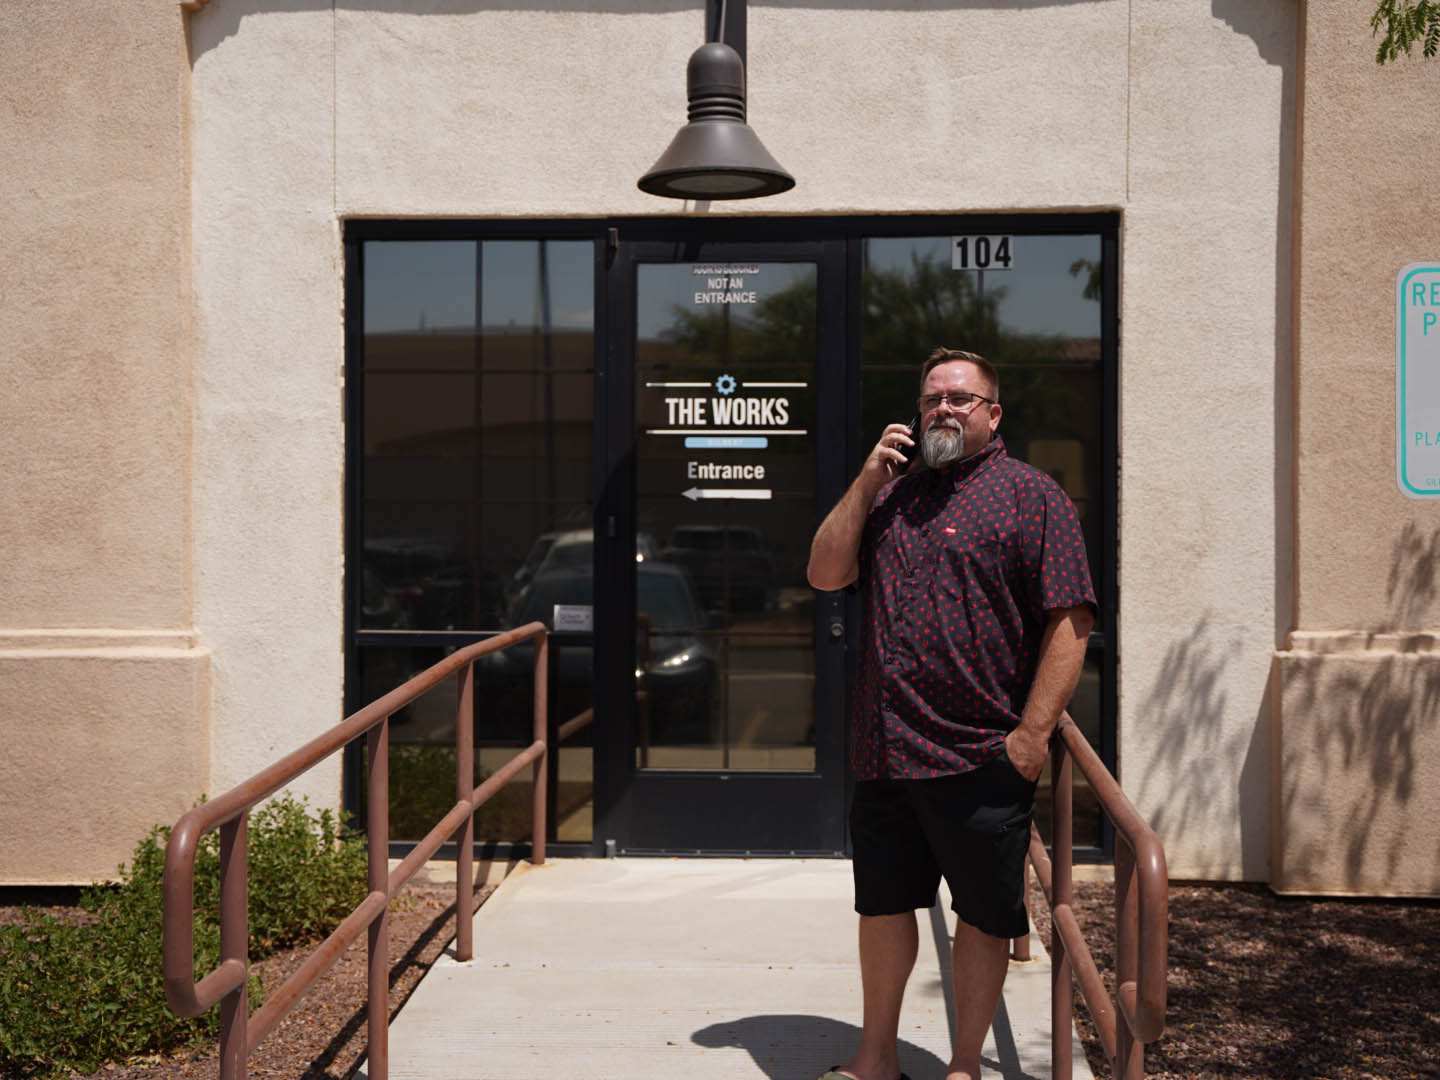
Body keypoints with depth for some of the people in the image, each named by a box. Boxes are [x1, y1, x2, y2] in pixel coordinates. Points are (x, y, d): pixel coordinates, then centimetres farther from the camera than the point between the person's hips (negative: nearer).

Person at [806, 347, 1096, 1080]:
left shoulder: (1032, 495, -2)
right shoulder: (891, 495, 16)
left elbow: (1069, 620, -9)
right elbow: (825, 574, 8)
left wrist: (1033, 731, -15)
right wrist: (866, 482, -1)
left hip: (982, 760, -5)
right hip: (884, 751, 5)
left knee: (983, 916, 6)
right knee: (882, 905, 15)